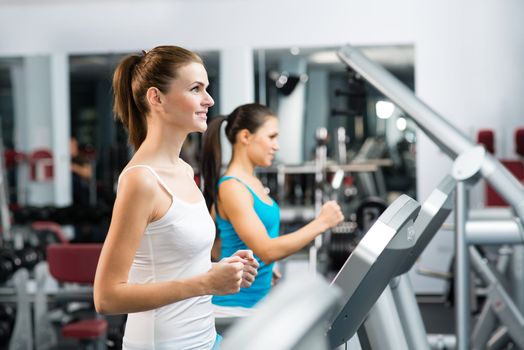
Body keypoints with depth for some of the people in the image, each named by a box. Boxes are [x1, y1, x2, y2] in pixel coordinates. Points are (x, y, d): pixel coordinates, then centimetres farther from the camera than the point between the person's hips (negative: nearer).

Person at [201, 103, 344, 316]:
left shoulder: (254, 184, 10)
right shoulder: (232, 188, -17)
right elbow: (267, 250, -23)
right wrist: (320, 224, -21)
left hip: (256, 301, 9)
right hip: (233, 306, -9)